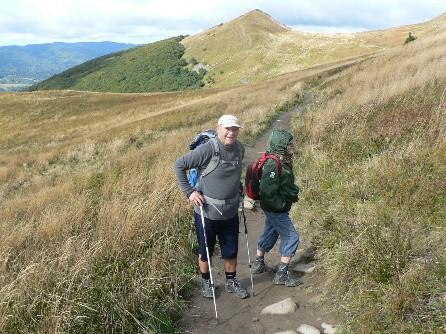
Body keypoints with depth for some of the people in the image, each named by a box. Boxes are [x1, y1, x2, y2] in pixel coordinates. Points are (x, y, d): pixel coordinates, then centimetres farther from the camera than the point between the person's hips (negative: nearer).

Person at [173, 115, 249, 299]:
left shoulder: (240, 149, -1)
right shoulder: (207, 149, -21)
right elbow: (179, 165, -14)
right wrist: (189, 191, -16)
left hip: (231, 213, 5)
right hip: (207, 213, -5)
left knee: (231, 251, 17)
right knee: (205, 251, 15)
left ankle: (231, 281, 40)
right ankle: (205, 282, 39)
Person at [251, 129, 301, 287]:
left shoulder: (284, 161, 3)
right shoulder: (273, 166, -28)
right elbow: (268, 194, -29)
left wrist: (293, 193, 6)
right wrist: (283, 205, -20)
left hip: (275, 208, 10)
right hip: (275, 209, -10)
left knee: (269, 233, 22)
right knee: (291, 237, -4)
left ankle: (258, 264, 40)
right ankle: (282, 274, 6)